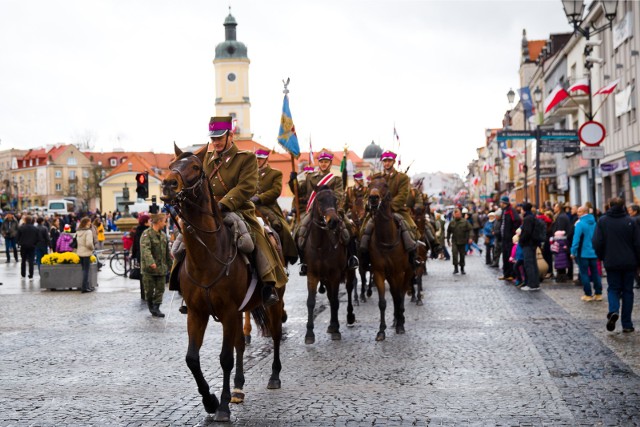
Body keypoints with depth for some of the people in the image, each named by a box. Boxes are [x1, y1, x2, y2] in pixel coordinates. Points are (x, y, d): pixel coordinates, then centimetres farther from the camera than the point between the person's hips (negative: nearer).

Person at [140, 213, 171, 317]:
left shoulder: (163, 235, 11)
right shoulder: (146, 234, -12)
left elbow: (167, 252, 19)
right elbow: (145, 249, -26)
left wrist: (169, 264, 18)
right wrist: (150, 262, -38)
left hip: (161, 267, 6)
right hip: (149, 267, -6)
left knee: (160, 289, 3)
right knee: (149, 289, 4)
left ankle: (156, 308, 9)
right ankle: (150, 305, 26)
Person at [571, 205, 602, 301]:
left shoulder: (580, 223, -13)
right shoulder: (594, 223, 6)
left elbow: (576, 239, -18)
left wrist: (573, 252, -12)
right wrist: (596, 249, 18)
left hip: (583, 253, -6)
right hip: (594, 252, 6)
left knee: (584, 273, 2)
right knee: (595, 273, 11)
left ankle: (588, 294, 2)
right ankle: (598, 294, 12)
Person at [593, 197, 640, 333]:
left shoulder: (602, 221, -5)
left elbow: (597, 243, -7)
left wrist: (602, 257, 10)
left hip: (611, 263, 0)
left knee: (613, 289, 12)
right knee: (627, 291, 9)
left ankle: (613, 311, -18)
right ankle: (627, 324, 9)